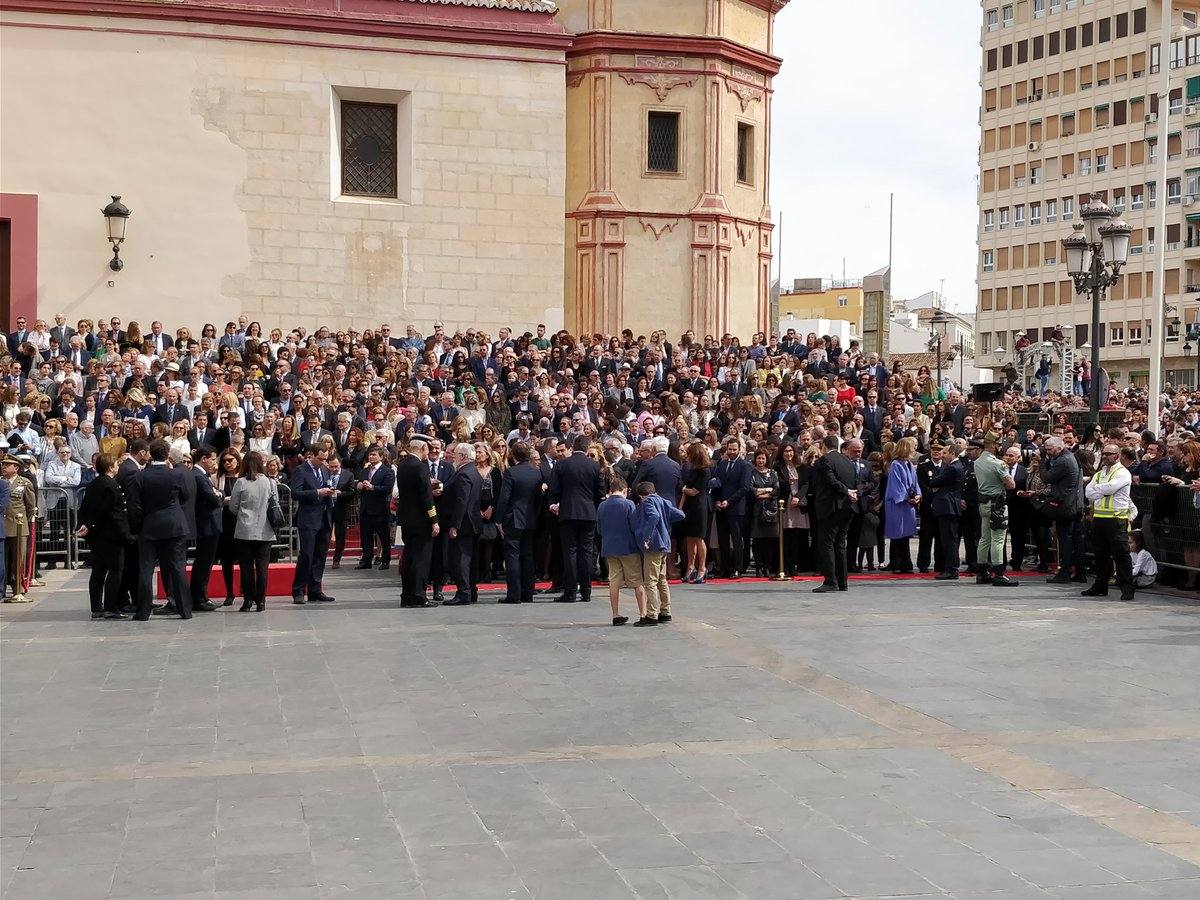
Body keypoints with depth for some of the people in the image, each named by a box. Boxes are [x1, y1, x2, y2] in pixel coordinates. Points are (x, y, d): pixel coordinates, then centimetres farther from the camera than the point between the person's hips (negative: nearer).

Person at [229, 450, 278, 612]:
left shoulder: (241, 482, -6)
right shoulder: (269, 482, -2)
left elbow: (233, 507, 1)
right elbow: (275, 504, 6)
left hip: (245, 531, -1)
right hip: (265, 531, 1)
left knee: (246, 566, 5)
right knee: (262, 566, 4)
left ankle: (248, 600, 5)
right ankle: (260, 601, 4)